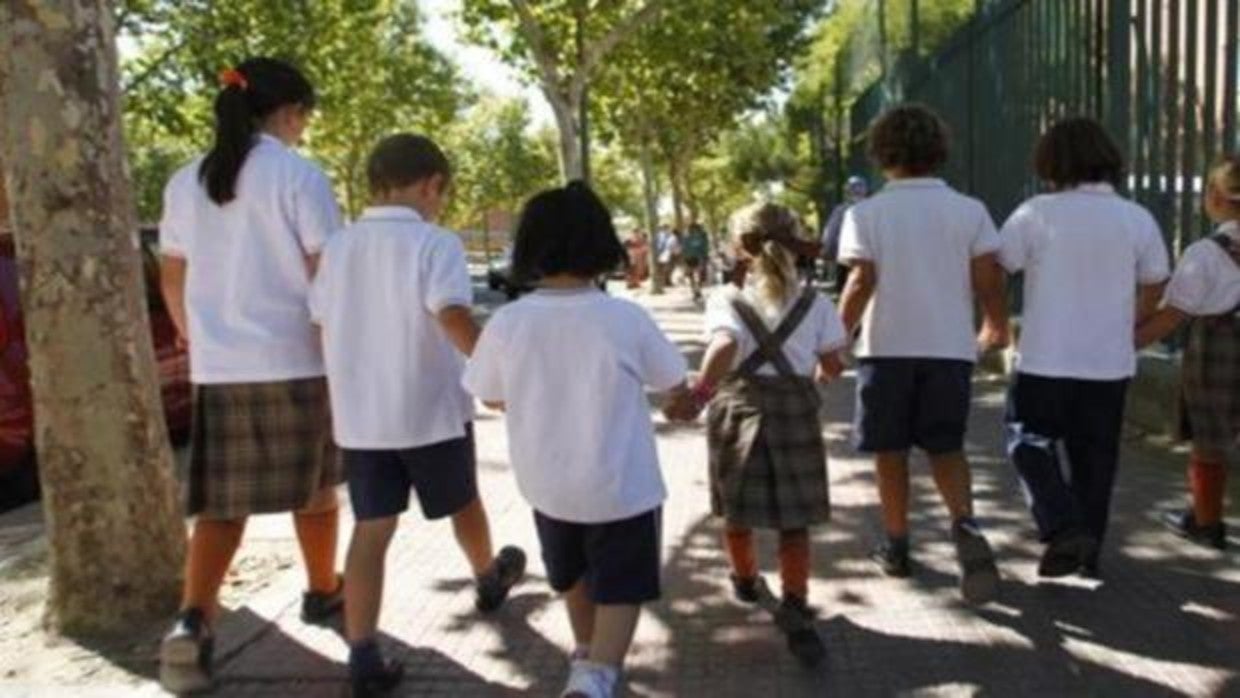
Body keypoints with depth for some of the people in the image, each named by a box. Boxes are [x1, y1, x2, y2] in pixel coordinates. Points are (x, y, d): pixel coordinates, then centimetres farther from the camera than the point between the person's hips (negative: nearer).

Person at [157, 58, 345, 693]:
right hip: (297, 360, -4)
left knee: (220, 504, 7)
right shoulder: (298, 176, -8)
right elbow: (328, 275, -10)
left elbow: (172, 278, 13)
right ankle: (323, 591, 33)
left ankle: (191, 623, -9)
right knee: (313, 489, 16)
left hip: (218, 367, 4)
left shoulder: (186, 182, 8)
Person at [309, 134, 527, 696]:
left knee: (372, 528, 5)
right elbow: (453, 317, -26)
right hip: (432, 410, -4)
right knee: (463, 502, 21)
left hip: (360, 415, 4)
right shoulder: (435, 243, -12)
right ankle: (489, 579, 46)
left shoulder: (339, 247, 6)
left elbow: (323, 327, 10)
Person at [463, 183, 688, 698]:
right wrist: (689, 397, 18)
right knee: (620, 589, 9)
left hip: (547, 483, 4)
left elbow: (491, 398, 1)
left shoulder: (506, 323, -14)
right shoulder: (625, 319, -18)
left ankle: (586, 657, 48)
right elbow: (675, 386, -5)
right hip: (621, 485, -3)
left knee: (574, 576, 27)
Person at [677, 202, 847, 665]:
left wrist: (700, 392, -25)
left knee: (737, 509, 19)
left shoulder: (727, 299, -4)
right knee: (794, 520, 5)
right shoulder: (813, 302, 3)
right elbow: (832, 368, 4)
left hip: (737, 404, 0)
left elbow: (724, 347, -24)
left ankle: (746, 580, 42)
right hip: (795, 407, 0)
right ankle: (796, 611, -2)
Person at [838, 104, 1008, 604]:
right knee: (946, 449, 12)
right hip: (949, 347, 2)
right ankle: (965, 526, -12)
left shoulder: (867, 213, -5)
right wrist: (996, 327, 16)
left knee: (891, 452, 12)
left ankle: (897, 548, 19)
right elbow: (988, 281, -1)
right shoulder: (969, 210, 1)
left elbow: (860, 285, -12)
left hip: (887, 347, -1)